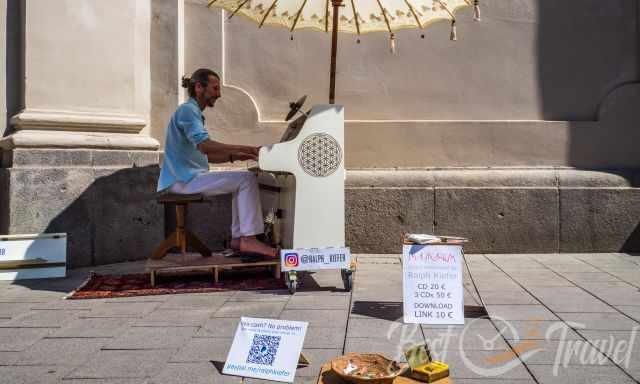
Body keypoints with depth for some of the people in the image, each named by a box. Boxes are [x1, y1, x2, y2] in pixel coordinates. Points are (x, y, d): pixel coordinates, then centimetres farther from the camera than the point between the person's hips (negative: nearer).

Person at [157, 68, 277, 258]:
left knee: (243, 181, 14)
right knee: (247, 179, -17)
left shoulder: (194, 112, 23)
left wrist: (234, 156, 7)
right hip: (185, 179, -10)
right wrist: (245, 148, -25)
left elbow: (204, 155, 22)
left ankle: (238, 237, 4)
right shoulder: (187, 110, -10)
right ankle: (249, 239, -20)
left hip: (188, 176, 10)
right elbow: (204, 145, -26)